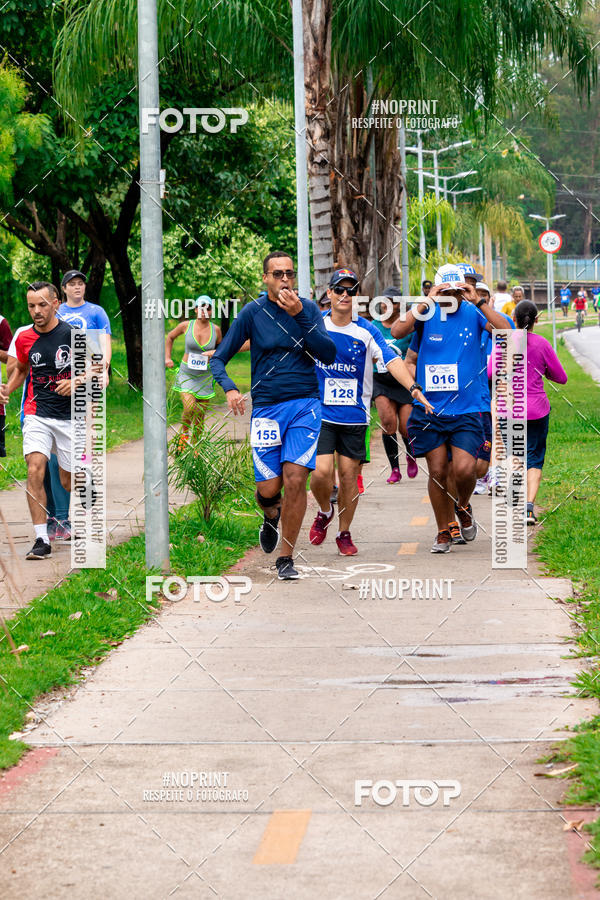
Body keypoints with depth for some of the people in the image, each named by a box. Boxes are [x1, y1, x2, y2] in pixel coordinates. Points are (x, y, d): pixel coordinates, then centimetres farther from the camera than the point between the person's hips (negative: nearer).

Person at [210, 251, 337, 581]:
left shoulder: (308, 309, 4)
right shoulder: (253, 313, 1)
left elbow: (328, 354, -7)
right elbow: (218, 358, 4)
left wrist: (299, 316, -15)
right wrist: (229, 389, -15)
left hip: (305, 405, 0)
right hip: (266, 408, 0)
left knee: (294, 479, -12)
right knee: (268, 488, -4)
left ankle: (286, 558, 0)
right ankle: (271, 516, 35)